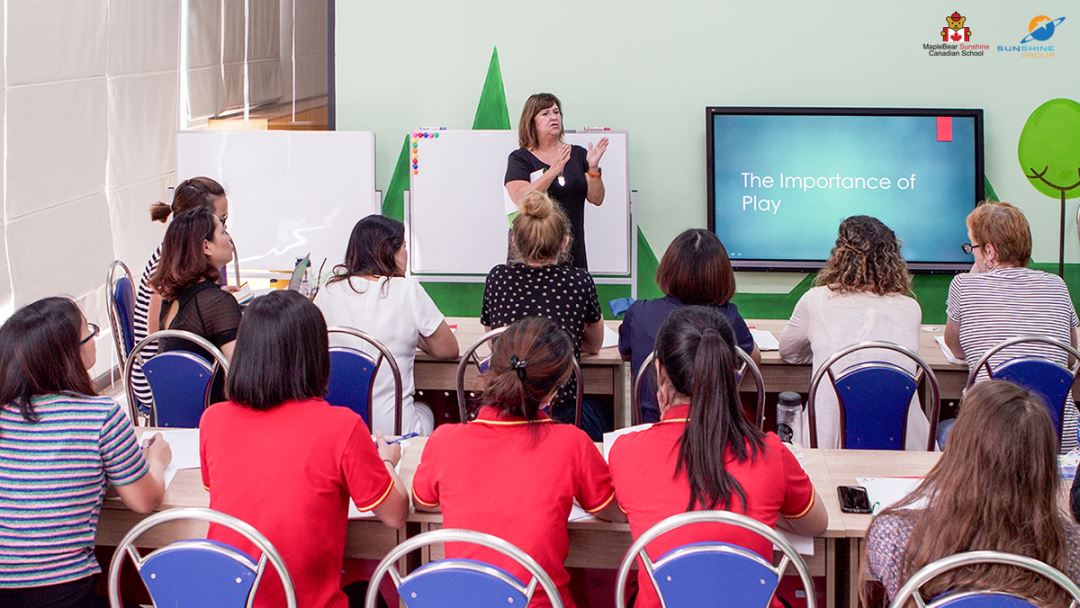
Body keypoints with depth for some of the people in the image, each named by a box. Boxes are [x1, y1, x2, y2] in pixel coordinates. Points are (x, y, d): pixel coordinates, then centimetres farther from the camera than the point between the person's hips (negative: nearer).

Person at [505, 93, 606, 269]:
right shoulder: (520, 158, 1)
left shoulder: (578, 154, 10)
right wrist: (553, 171, -23)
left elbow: (596, 199, 4)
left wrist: (593, 168, -13)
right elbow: (521, 199, -16)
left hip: (572, 247, 3)